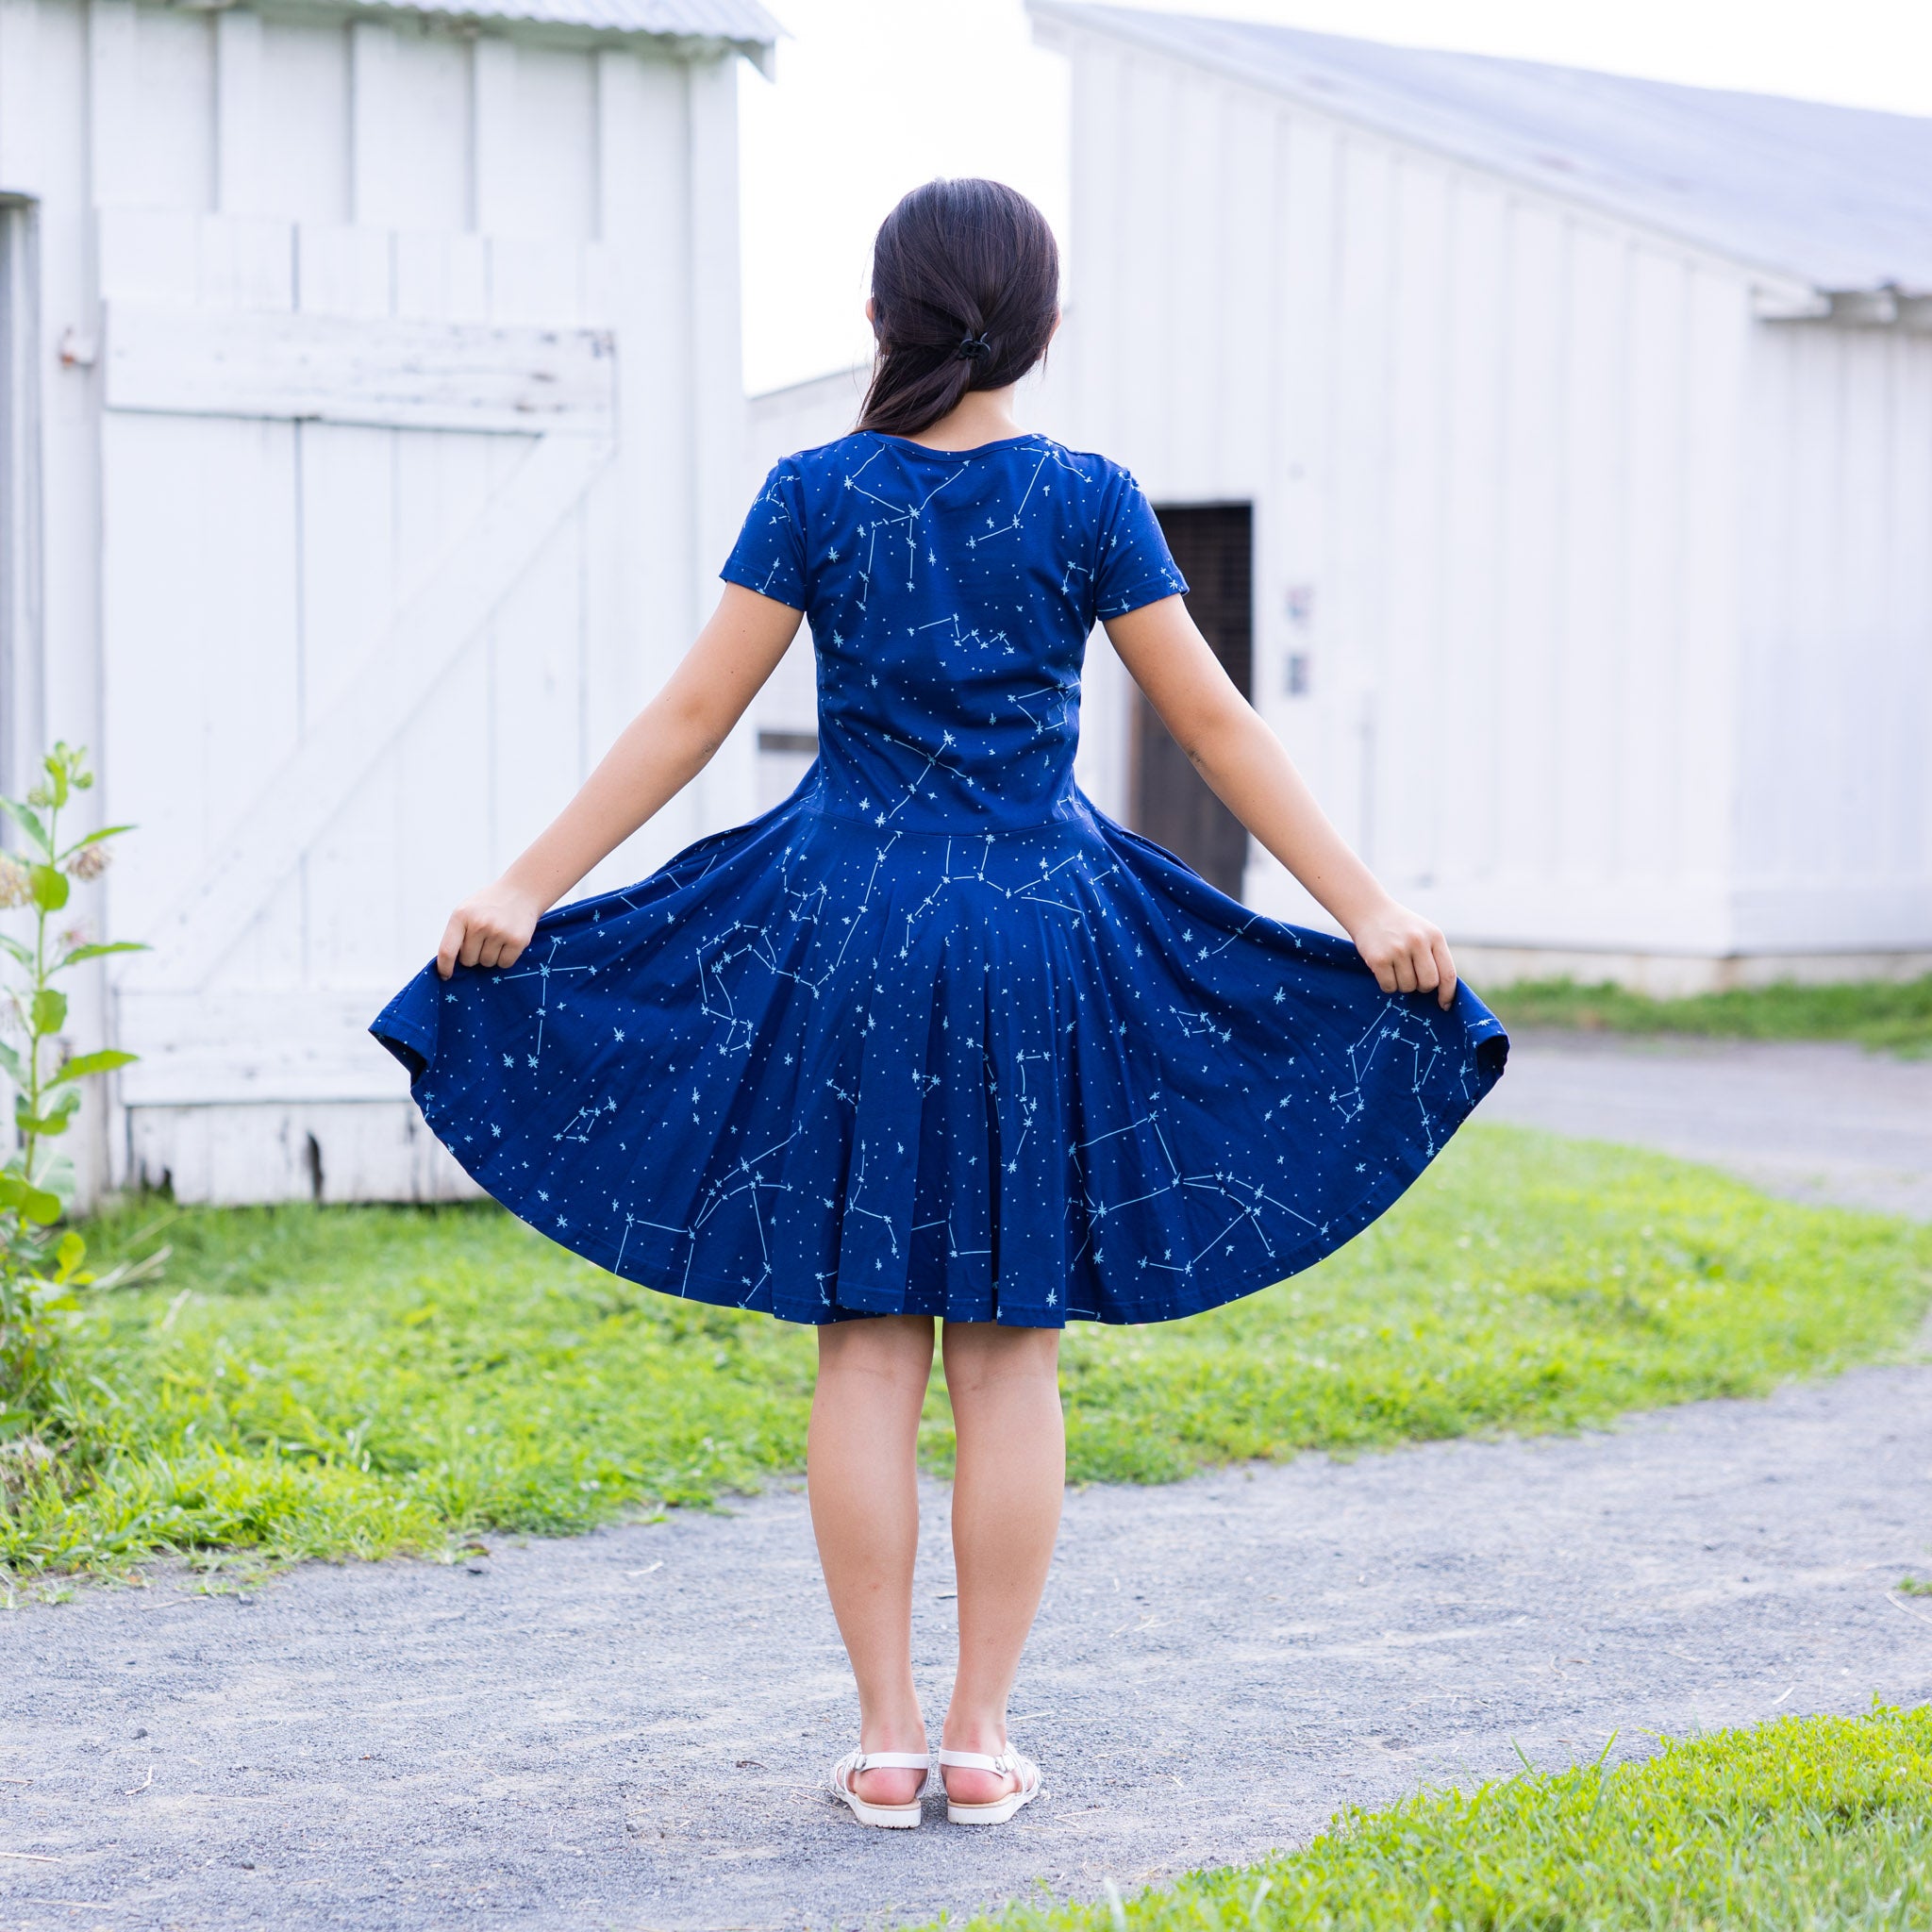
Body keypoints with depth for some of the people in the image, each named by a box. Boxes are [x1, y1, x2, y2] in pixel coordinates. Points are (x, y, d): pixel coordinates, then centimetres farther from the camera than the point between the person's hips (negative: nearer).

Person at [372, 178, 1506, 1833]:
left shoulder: (816, 494, -1)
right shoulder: (1088, 501, -1)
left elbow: (689, 718, -2)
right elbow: (1215, 726, -2)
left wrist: (529, 887, 3)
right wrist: (1366, 908, 2)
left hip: (845, 937, 0)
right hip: (1037, 943, 0)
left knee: (867, 1342, 5)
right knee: (1010, 1349, 6)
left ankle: (884, 1738, 8)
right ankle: (982, 1738, 9)